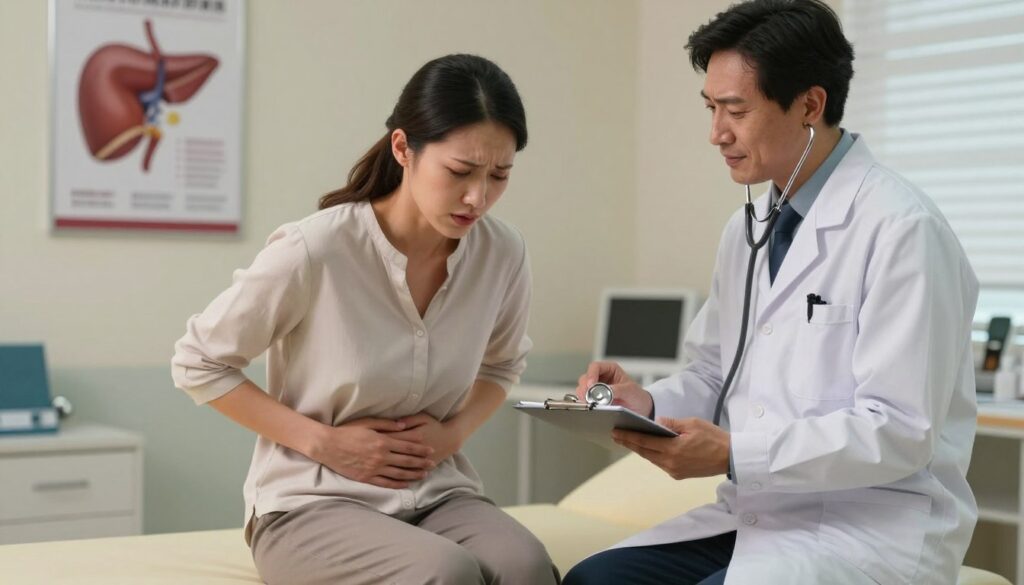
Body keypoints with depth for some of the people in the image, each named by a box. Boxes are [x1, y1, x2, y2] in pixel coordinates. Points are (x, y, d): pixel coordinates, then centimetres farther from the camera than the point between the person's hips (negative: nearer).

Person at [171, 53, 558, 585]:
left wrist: (453, 432, -3)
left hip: (437, 494, 4)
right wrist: (324, 442, -12)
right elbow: (197, 364, -5)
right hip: (312, 502, -3)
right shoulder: (316, 250, -18)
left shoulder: (502, 254, -5)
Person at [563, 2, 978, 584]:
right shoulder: (746, 230, 11)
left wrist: (735, 454, -25)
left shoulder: (902, 229, -15)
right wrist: (648, 402, -4)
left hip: (877, 523, -8)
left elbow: (899, 431, -19)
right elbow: (715, 377, 18)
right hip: (760, 512, 8)